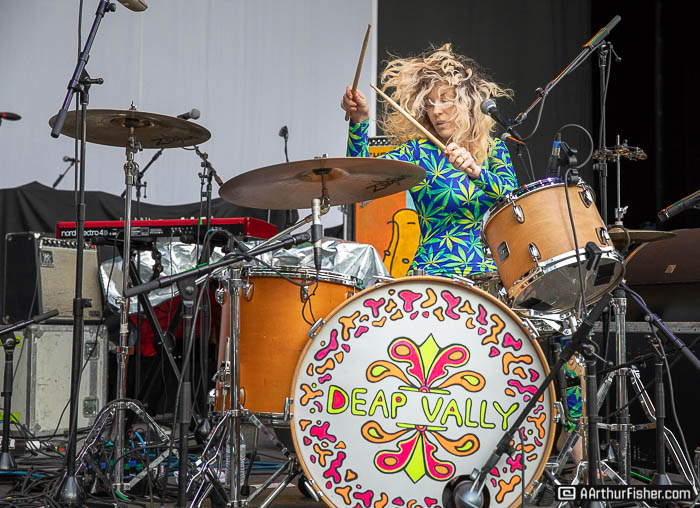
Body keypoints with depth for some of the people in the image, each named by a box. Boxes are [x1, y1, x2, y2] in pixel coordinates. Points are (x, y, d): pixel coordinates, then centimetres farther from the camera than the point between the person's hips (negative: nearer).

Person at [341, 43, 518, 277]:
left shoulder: (493, 149, 11)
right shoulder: (417, 151, 4)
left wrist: (476, 171, -24)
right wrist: (359, 121, -26)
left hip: (488, 272, 2)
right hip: (432, 271, -2)